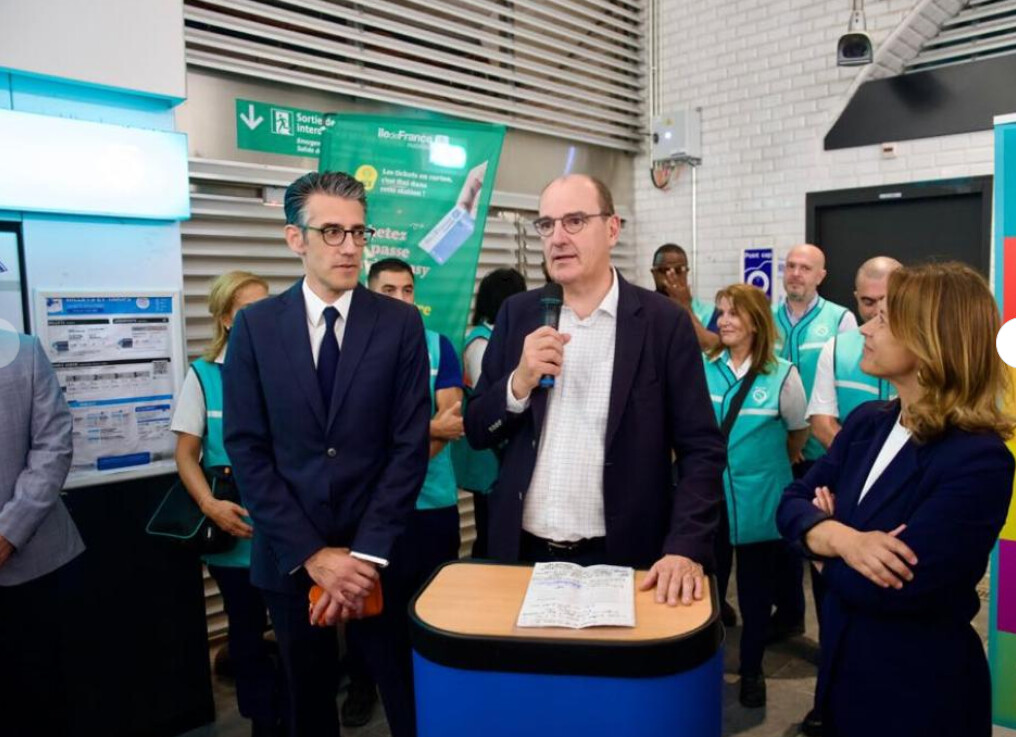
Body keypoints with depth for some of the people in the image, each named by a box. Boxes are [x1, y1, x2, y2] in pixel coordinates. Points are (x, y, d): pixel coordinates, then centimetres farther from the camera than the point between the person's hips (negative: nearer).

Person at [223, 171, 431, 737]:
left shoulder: (401, 323, -4)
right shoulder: (255, 325, -2)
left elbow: (410, 446, -7)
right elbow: (247, 450, -5)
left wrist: (367, 553, -13)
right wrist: (311, 554, -11)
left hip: (379, 552, -1)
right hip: (290, 556, 2)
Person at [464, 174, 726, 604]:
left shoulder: (664, 322, -6)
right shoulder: (518, 314, 1)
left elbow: (702, 449, -6)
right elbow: (477, 431, 3)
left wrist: (685, 549, -18)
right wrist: (520, 381, -15)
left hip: (622, 559, -2)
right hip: (524, 553, 3)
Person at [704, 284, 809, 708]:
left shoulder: (782, 375, -10)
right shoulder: (702, 368, -6)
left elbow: (798, 433, 6)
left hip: (759, 501, -1)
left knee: (756, 592, 15)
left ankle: (751, 670, 35)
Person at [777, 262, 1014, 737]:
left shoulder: (977, 461, -24)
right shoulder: (867, 422, 0)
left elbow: (889, 589, -29)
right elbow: (792, 503, -3)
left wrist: (822, 540, -11)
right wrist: (841, 538, -24)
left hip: (920, 689, -6)